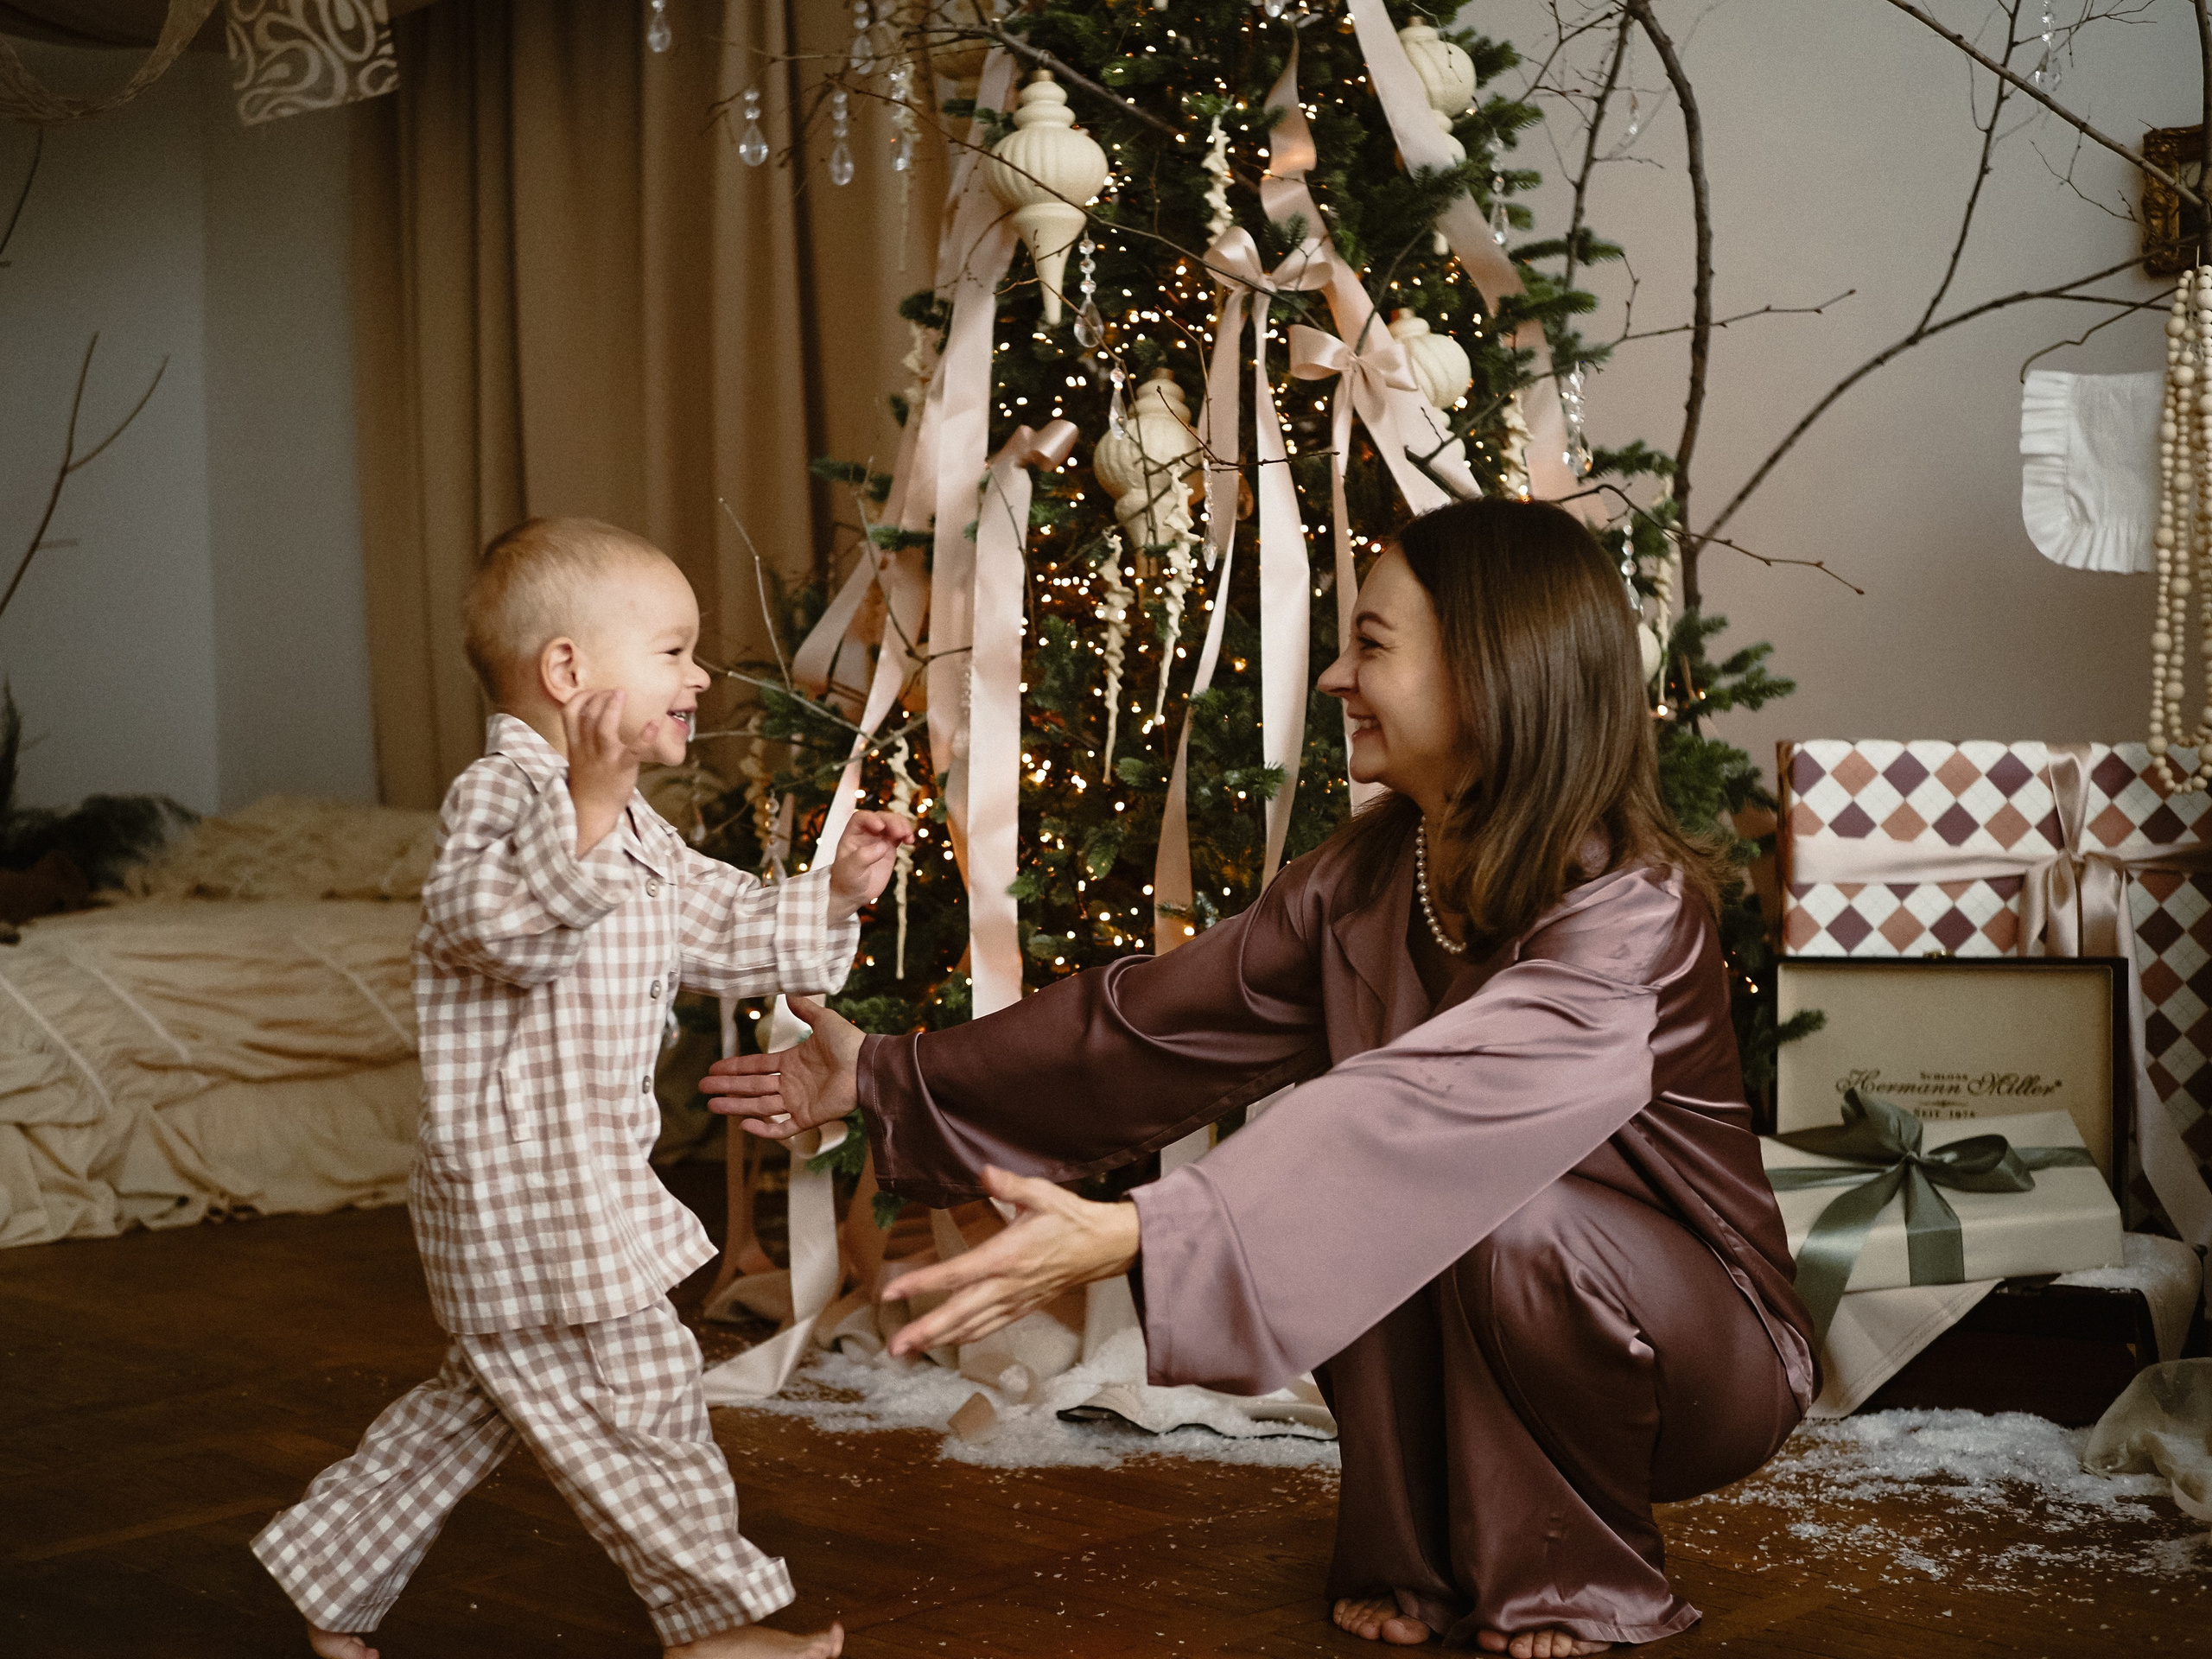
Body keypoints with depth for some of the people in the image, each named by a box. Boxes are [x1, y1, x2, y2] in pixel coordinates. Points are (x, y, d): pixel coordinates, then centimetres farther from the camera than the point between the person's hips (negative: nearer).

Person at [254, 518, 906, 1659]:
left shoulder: (632, 830, 16)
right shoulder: (502, 792, -17)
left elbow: (721, 931, 22)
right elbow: (496, 924, -34)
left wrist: (833, 894, 10)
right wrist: (585, 811, -44)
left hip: (580, 1182, 11)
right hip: (522, 1189, -11)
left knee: (487, 1397, 21)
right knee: (630, 1394, 1)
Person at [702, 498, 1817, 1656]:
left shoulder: (1629, 908, -30)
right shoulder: (1371, 876, -6)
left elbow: (1420, 1106, -43)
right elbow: (1160, 1020, -1)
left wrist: (1133, 1236, -53)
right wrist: (887, 1081, -2)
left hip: (1704, 1353, -5)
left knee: (1502, 1220, -33)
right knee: (1368, 1215, -24)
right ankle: (1416, 1557, -5)